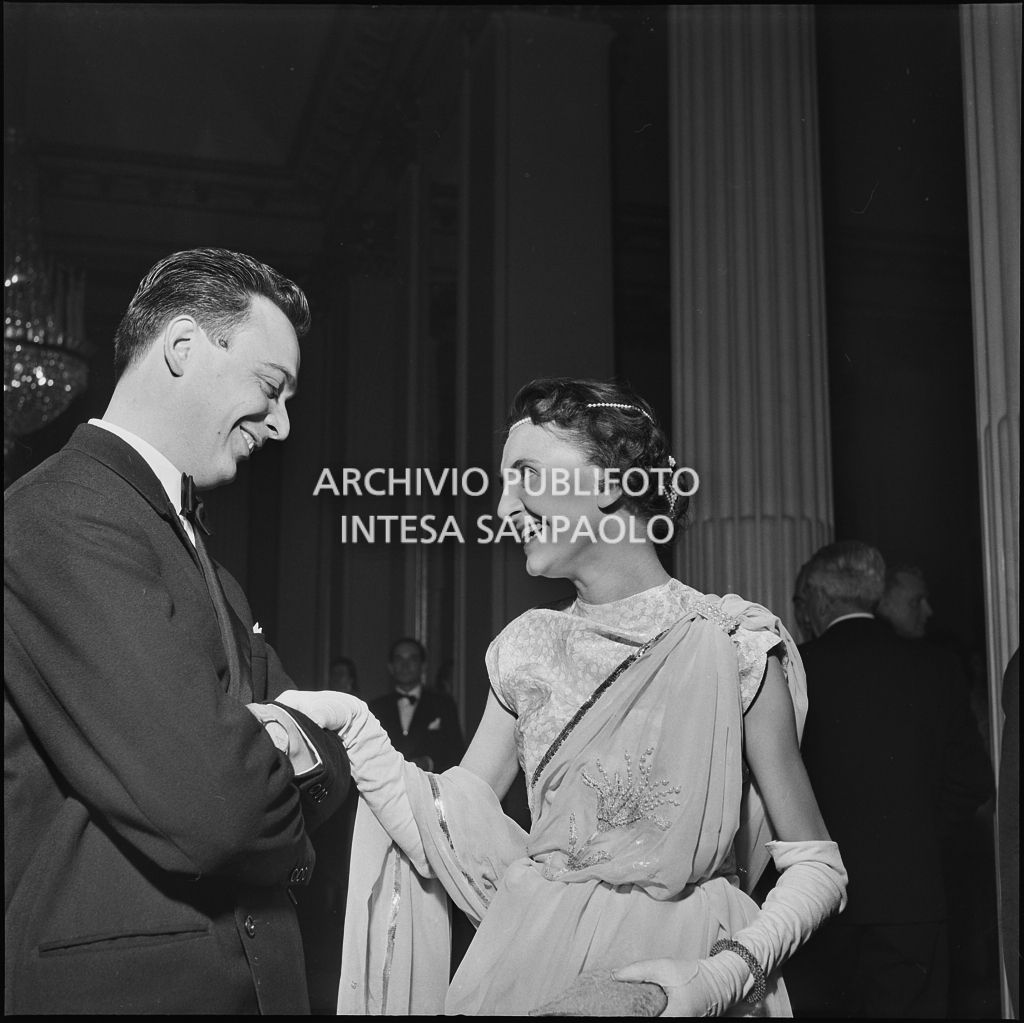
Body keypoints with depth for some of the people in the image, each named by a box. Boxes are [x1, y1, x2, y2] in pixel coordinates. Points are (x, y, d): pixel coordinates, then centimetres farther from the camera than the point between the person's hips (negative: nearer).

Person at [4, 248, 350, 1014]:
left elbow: (330, 762, 9)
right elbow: (202, 807, -28)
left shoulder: (191, 541, 12)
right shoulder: (66, 519, -19)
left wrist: (280, 746, -12)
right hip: (125, 979, -9)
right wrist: (287, 752, -7)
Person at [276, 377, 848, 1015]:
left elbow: (817, 867, -9)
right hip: (530, 961, 4)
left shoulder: (734, 645, -12)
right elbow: (457, 836, 1)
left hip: (670, 970, -4)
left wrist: (720, 978, -23)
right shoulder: (530, 648, 2)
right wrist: (354, 728, -10)